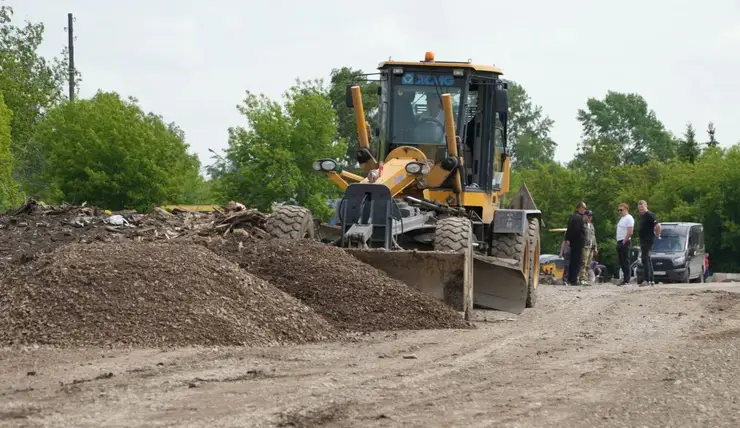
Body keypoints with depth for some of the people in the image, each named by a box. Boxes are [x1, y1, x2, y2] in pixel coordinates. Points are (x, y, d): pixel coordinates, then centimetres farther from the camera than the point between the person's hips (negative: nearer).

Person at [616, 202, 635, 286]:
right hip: (619, 242, 10)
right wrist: (619, 242, 13)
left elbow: (630, 232, -18)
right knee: (621, 262, 9)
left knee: (625, 262, -9)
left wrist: (624, 241, -17)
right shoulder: (622, 218, 20)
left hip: (625, 243, -10)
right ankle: (624, 279, 12)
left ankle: (627, 280, -10)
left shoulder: (629, 218, -10)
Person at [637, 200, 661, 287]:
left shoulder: (649, 215, -14)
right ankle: (652, 280, 18)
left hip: (648, 240, -10)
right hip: (643, 240, 10)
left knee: (645, 259, -15)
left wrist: (658, 235, -9)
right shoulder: (641, 216, 15)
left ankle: (646, 280, -18)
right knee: (647, 259, 13)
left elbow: (657, 225, -21)